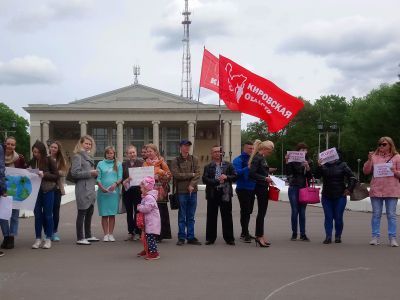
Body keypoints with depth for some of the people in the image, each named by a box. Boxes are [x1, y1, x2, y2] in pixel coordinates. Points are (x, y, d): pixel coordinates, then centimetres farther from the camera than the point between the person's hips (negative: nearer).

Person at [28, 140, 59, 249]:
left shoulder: (49, 161, -6)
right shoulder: (31, 162, 5)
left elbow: (56, 176, -6)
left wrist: (44, 175, -19)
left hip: (47, 191, -3)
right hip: (35, 191, 3)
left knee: (48, 215, 3)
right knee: (37, 214, 6)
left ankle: (48, 239, 12)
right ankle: (38, 239, 14)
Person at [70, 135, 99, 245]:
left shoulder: (88, 156, 18)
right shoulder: (77, 156, -8)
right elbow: (75, 173, -17)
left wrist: (95, 173, 7)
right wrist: (90, 173, -16)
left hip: (90, 189, 9)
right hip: (82, 189, -9)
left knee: (90, 213, 14)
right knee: (82, 213, -5)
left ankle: (88, 236, 24)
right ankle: (80, 238, 0)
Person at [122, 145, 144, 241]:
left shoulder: (141, 162, 0)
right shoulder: (124, 164, 10)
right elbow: (121, 177, 9)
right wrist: (124, 181, -11)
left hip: (138, 191, -3)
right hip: (127, 191, 3)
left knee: (137, 211, -3)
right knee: (129, 212, 8)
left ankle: (137, 233, 5)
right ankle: (130, 232, 16)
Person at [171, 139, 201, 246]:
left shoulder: (194, 160, 8)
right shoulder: (175, 161, 0)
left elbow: (198, 174, 0)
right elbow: (176, 175, -11)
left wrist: (192, 185, -13)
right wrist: (191, 175, -7)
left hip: (192, 191, 3)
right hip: (181, 191, -3)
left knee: (191, 217, 8)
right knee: (182, 216, 4)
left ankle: (191, 237, 15)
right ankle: (181, 237, 11)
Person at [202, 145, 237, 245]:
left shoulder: (228, 165, 10)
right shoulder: (208, 167, 7)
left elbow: (235, 176, 6)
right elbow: (205, 179, -5)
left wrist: (226, 177, -12)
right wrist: (217, 181, -15)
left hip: (225, 193, 0)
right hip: (212, 193, 0)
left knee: (227, 216, 3)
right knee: (211, 216, 4)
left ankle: (229, 238, 10)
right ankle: (210, 238, 13)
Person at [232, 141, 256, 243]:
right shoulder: (238, 160, -6)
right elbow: (237, 172, -20)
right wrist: (248, 167, -29)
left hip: (252, 189, 7)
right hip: (243, 189, -7)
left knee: (248, 211, 13)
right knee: (245, 211, -7)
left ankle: (244, 233, 24)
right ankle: (245, 234, -2)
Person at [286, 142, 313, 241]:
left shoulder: (307, 161, 8)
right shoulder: (293, 161, -2)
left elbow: (310, 176, 2)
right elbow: (288, 173, -9)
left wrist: (307, 167, -14)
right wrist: (287, 162, -20)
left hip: (304, 189, 2)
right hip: (294, 188, -2)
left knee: (302, 212, 2)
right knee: (295, 211, -1)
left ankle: (303, 234, 5)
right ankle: (294, 234, 8)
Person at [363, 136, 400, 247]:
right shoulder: (374, 156, 8)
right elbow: (366, 171, 5)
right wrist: (369, 160, -8)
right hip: (376, 190, 1)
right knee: (376, 214, 5)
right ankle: (375, 237, 11)